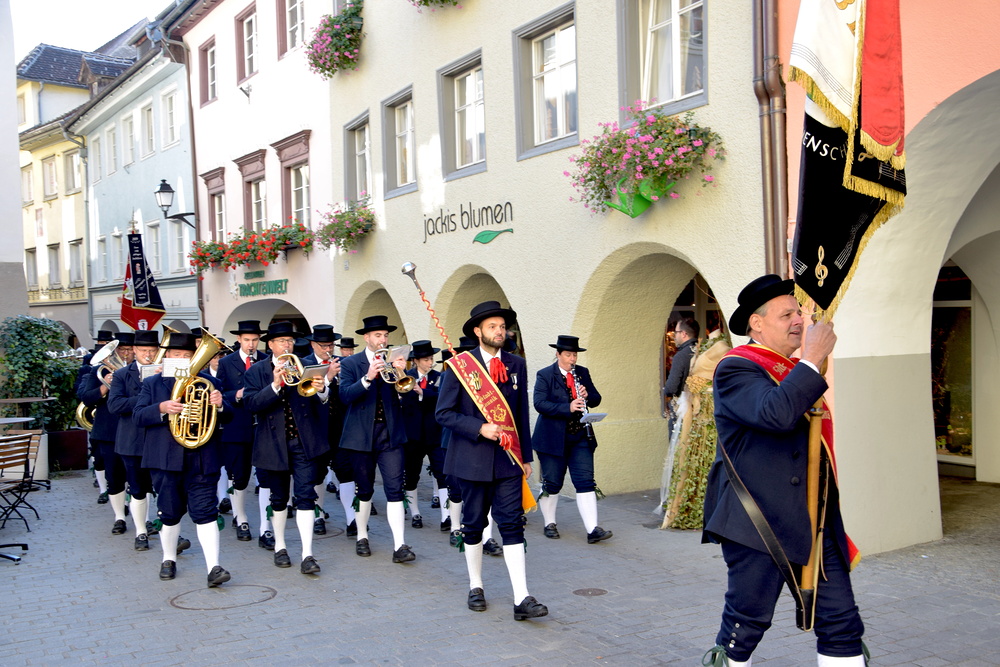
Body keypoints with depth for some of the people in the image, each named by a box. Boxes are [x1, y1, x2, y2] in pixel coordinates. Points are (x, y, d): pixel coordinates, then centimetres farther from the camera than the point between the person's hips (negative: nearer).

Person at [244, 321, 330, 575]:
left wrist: (321, 390, -26)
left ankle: (307, 554, -5)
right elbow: (251, 403, -13)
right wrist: (275, 385, -26)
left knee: (306, 496, -6)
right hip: (274, 444, 0)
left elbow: (319, 404, -4)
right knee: (278, 499, 13)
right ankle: (279, 547, 31)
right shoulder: (256, 372, 3)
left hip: (304, 442, 0)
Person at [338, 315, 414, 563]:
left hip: (391, 434, 1)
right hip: (361, 435, -1)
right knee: (364, 489, 12)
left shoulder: (394, 360, 5)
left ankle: (399, 546, -8)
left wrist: (401, 372, -21)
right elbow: (345, 396, -15)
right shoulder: (350, 363, 0)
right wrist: (368, 377, -28)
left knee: (395, 489, -7)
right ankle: (362, 537, 30)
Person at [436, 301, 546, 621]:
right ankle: (476, 587, 29)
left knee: (512, 525, -4)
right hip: (472, 459, -2)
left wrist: (526, 457, 11)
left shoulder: (517, 365, 6)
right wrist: (480, 428, -18)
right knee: (474, 525, 11)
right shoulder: (459, 365, -5)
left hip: (508, 458, 2)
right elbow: (444, 413, -6)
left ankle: (522, 599, -4)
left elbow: (521, 413, 11)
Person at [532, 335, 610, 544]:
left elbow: (596, 399, 11)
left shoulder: (582, 373, 9)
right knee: (552, 484, 6)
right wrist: (568, 407, -29)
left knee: (586, 482, -3)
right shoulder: (544, 375, -6)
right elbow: (540, 403, -18)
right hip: (553, 438, -4)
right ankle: (549, 524, 24)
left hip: (580, 437, 4)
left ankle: (592, 529, -5)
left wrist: (587, 396, -12)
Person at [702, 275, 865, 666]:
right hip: (759, 522, -8)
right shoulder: (737, 368, -11)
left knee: (841, 620, 5)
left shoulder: (798, 371, 17)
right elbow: (776, 413, -31)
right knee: (745, 623, 3)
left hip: (814, 522, 8)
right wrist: (813, 359, -21)